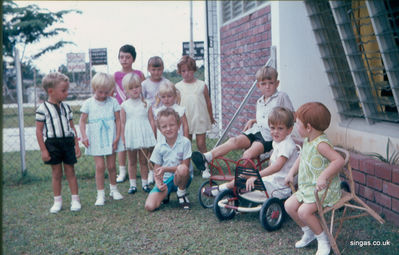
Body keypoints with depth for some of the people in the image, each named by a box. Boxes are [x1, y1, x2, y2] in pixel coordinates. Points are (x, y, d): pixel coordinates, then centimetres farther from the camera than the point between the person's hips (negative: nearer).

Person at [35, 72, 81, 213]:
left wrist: (76, 145, 7)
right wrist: (43, 150, -10)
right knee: (56, 173, 7)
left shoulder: (66, 107, 5)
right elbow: (39, 130, -8)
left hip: (68, 142, 3)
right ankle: (57, 201, 20)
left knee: (70, 171, 7)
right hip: (52, 143, -3)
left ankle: (75, 199, 16)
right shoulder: (43, 109, -9)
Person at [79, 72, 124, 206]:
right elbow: (82, 121, 1)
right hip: (96, 140, -1)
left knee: (111, 165, 9)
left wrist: (117, 137, -6)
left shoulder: (113, 102, -1)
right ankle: (100, 194, 5)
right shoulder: (88, 103, -2)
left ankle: (113, 189, 29)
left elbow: (118, 120, 0)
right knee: (100, 166, -5)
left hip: (110, 138, 1)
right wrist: (84, 136, -10)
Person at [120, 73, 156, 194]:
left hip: (144, 135, 0)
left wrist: (153, 137, 0)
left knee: (143, 161, 8)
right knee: (132, 162, 10)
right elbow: (122, 123, 1)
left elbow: (151, 121, 3)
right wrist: (122, 139, -4)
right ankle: (132, 185, 19)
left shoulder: (146, 104, 0)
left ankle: (145, 183, 19)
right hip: (130, 136, 0)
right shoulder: (124, 105, -1)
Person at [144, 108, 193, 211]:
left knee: (182, 169, -39)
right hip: (165, 180, 3)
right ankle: (165, 193, 16)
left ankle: (181, 193, -7)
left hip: (180, 179, -2)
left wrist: (165, 169, -22)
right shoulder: (159, 146, -1)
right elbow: (156, 169, 3)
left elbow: (185, 166, -15)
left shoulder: (185, 142, -11)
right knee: (149, 206, -18)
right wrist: (158, 183, -17)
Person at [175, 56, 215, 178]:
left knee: (201, 144, 1)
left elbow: (208, 102, 7)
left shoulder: (202, 85, 0)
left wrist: (211, 117, 12)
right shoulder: (177, 87, 1)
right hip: (185, 121, 1)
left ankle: (204, 168, 12)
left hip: (200, 120, -1)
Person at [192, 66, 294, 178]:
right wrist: (253, 120, 16)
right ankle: (206, 158, -40)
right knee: (234, 141, -23)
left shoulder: (282, 97, 4)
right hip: (255, 130, 5)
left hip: (269, 135, -4)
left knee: (249, 154, -31)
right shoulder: (259, 102, 24)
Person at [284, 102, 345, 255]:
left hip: (324, 189, -10)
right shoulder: (307, 141, 6)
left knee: (304, 211, -22)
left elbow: (339, 160, -35)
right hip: (308, 187, 10)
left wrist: (323, 177, -40)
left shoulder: (321, 144, -25)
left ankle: (322, 239, 1)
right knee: (289, 205, 4)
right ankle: (308, 232, 25)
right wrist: (291, 173, 17)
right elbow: (302, 158, 24)